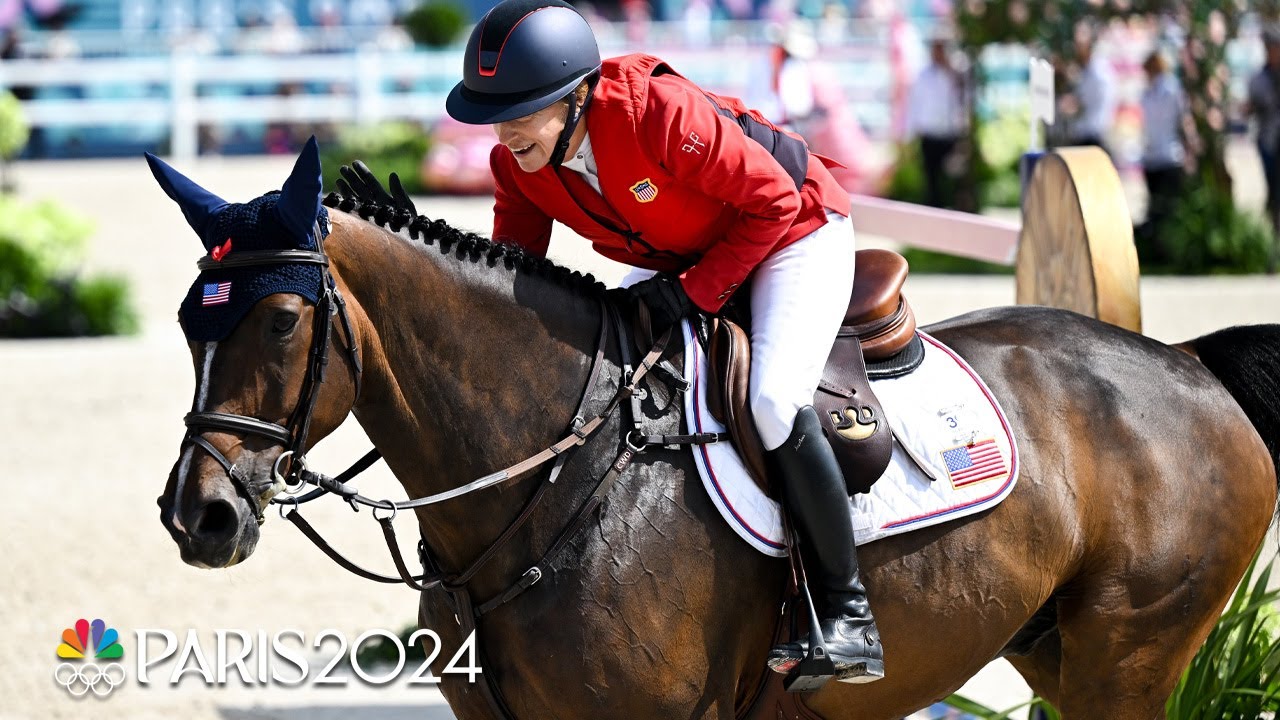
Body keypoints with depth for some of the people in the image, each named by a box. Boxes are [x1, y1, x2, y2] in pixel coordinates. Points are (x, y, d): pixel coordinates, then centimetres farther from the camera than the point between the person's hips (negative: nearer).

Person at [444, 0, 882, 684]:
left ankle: (846, 609, -16)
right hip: (680, 260, 8)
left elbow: (774, 199, -28)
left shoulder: (660, 112, -37)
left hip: (795, 233, -8)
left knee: (774, 403, -29)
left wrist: (694, 292, -31)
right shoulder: (515, 161, -15)